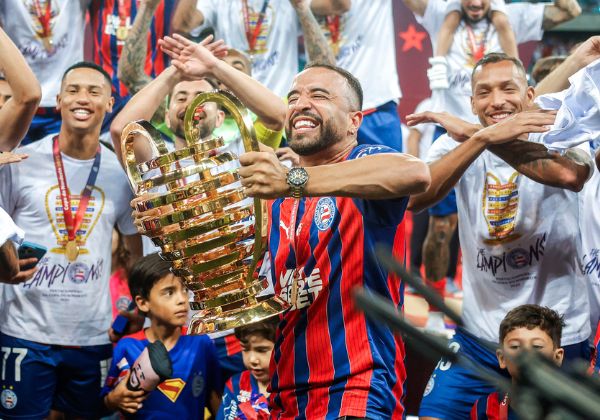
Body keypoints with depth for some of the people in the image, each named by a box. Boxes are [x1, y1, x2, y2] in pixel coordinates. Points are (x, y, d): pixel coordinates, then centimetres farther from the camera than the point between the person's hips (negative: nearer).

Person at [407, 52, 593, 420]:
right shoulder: (457, 144, -1)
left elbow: (571, 174, -35)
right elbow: (417, 198, -22)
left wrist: (471, 132, -33)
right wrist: (483, 137, -34)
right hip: (479, 331, 2)